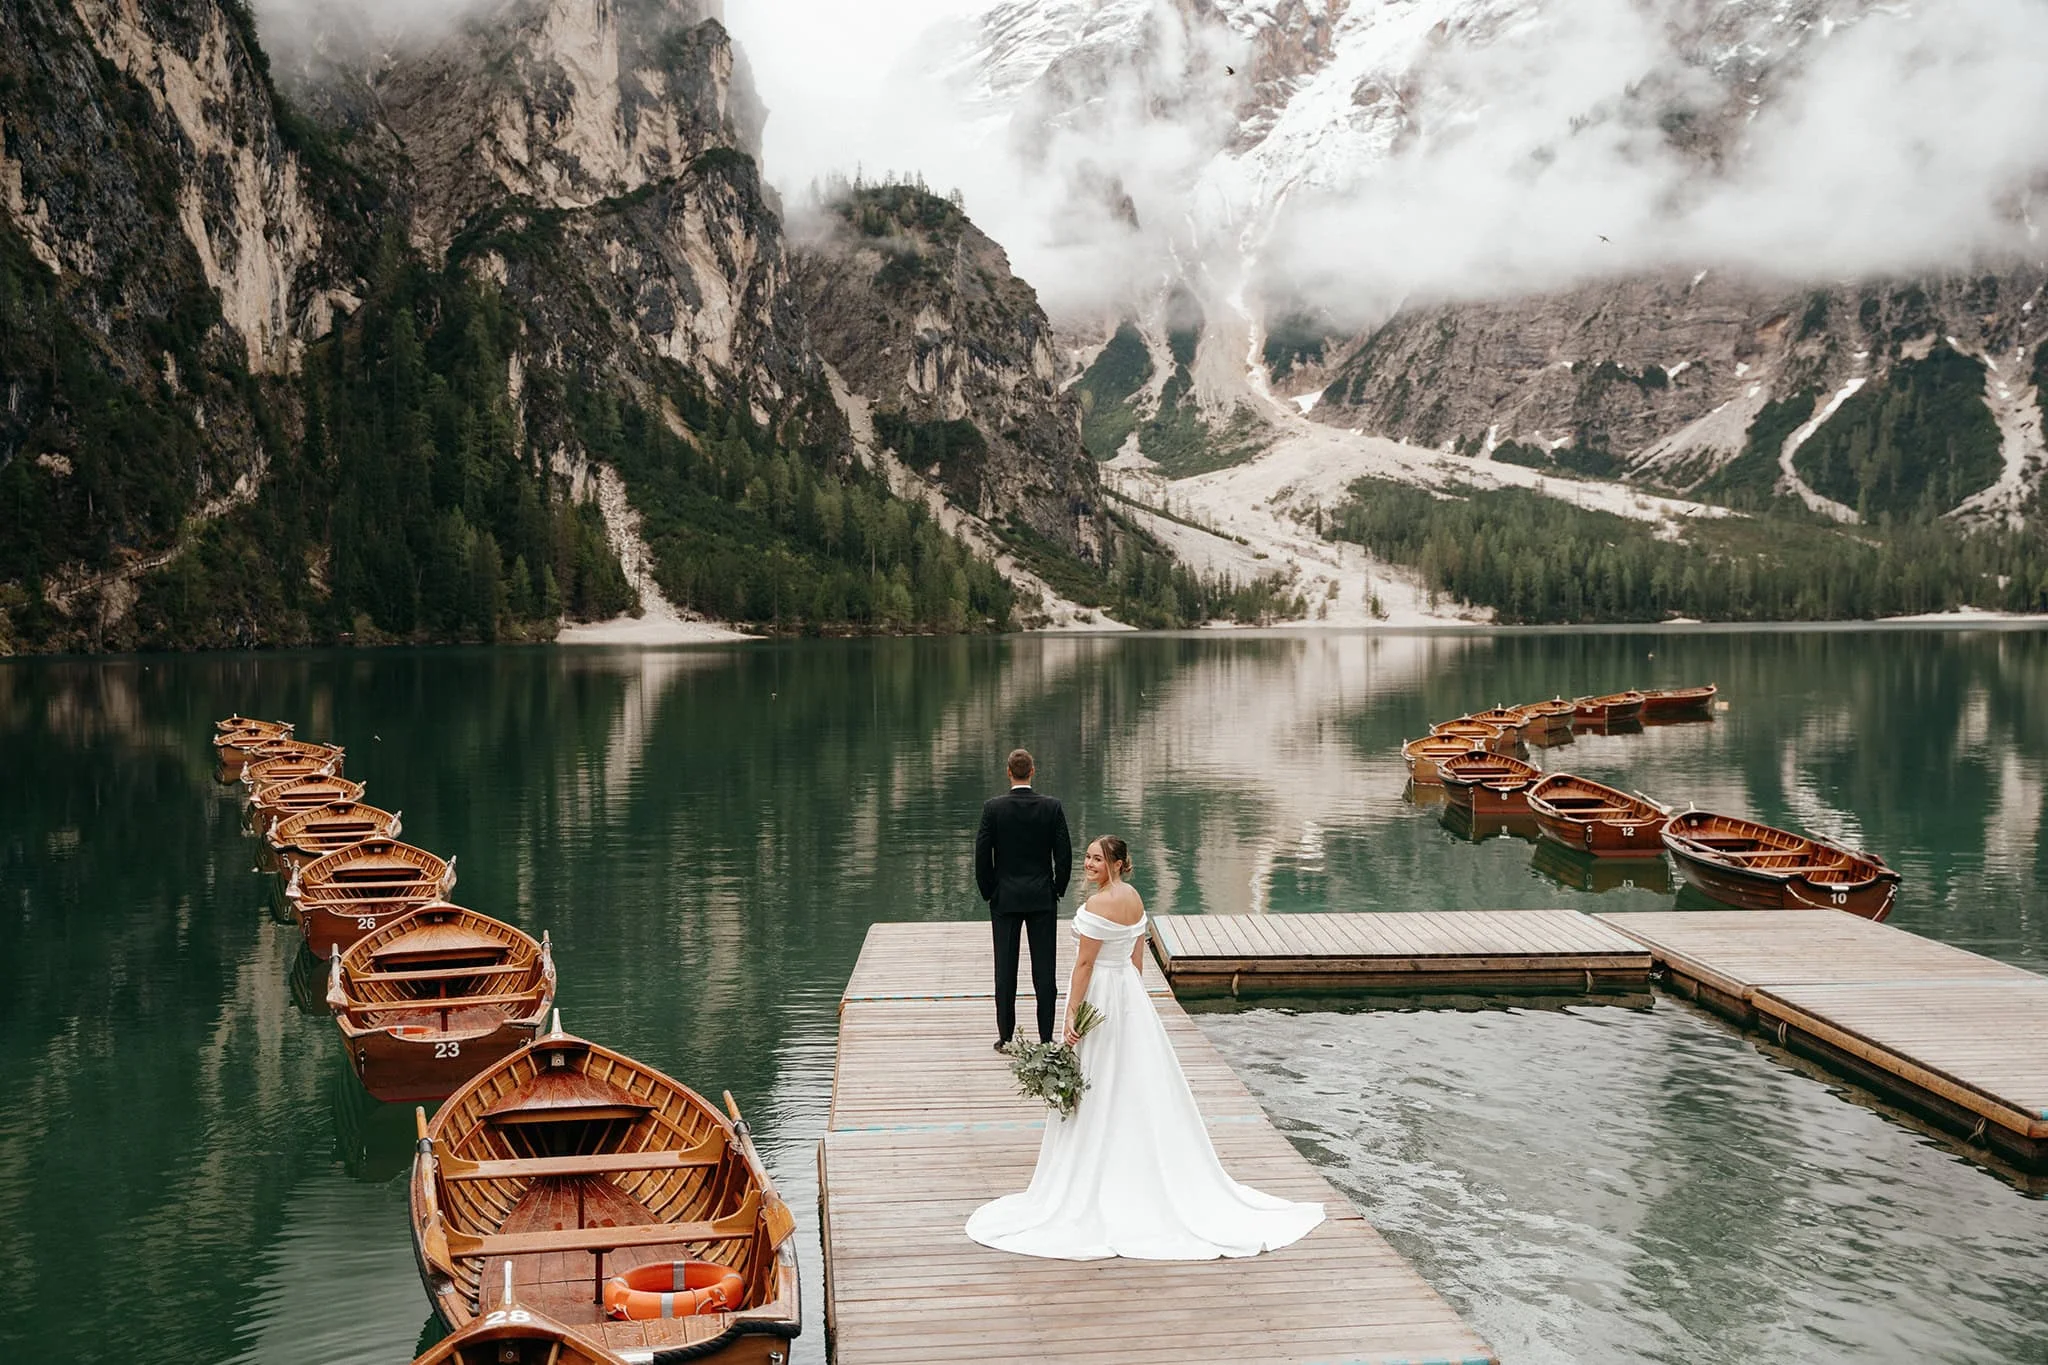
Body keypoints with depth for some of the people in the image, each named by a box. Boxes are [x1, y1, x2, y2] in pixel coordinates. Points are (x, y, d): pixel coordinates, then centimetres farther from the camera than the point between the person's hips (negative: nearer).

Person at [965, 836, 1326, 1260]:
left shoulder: (1099, 904, -21)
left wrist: (1071, 1014, -16)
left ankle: (1096, 1176, 10)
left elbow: (1084, 963, -20)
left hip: (1099, 994, -9)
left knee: (1098, 1086, 1)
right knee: (1137, 1081, 15)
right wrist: (1129, 997, 20)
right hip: (1129, 990, 9)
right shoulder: (1134, 897, 5)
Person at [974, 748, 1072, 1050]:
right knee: (1045, 968, 5)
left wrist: (988, 892, 6)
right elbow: (1064, 853, -4)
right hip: (1043, 899, 1)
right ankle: (1046, 1037, 7)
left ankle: (1005, 1036, 9)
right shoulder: (1052, 807, -5)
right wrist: (1058, 889, 9)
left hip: (1005, 899, -1)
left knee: (1005, 968, 6)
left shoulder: (992, 808, -8)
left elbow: (982, 855, -7)